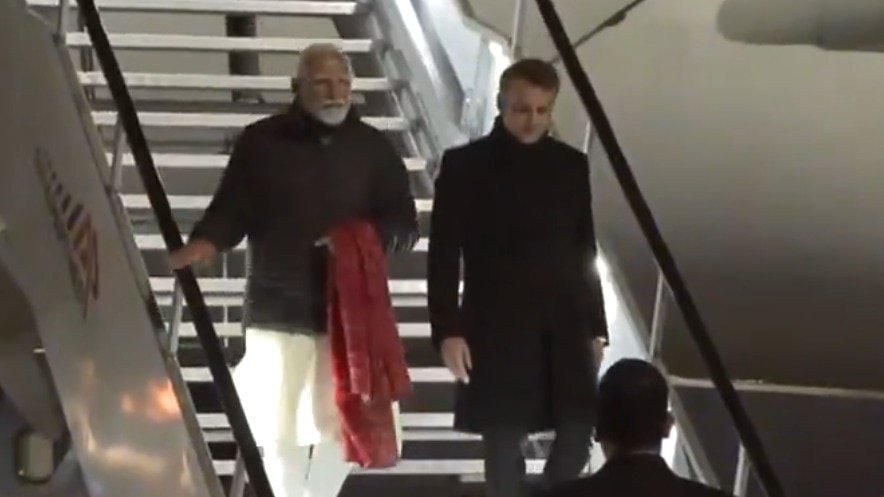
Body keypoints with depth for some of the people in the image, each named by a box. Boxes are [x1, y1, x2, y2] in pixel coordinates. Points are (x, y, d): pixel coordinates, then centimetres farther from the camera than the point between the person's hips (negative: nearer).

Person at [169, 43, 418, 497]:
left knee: (339, 423, 8)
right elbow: (231, 210, 0)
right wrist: (204, 243, -21)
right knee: (280, 426, 0)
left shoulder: (373, 147, 6)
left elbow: (404, 225, 6)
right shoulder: (262, 142, 1)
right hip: (278, 308, -2)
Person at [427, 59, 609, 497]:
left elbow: (585, 252, 13)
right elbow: (443, 255, -4)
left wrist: (596, 326, 10)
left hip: (564, 326, 4)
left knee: (578, 434, -2)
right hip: (496, 327, -3)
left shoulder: (571, 165, 9)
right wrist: (447, 329, -11)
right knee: (503, 443, -1)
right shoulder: (465, 165, -2)